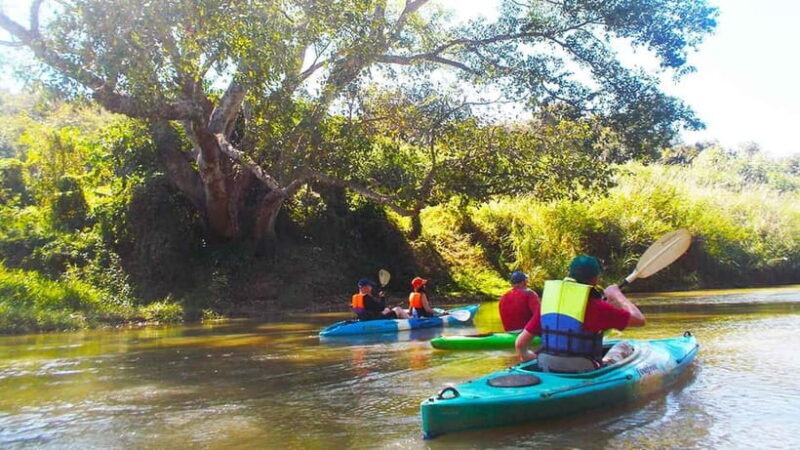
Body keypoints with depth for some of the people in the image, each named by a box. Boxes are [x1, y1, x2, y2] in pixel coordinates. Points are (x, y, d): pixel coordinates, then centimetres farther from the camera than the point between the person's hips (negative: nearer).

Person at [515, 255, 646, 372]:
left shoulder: (548, 301, 0)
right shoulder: (595, 307, -14)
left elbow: (520, 343, 2)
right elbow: (639, 319, -5)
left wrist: (525, 355, 24)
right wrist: (618, 295, 8)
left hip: (548, 373, 5)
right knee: (624, 348, 20)